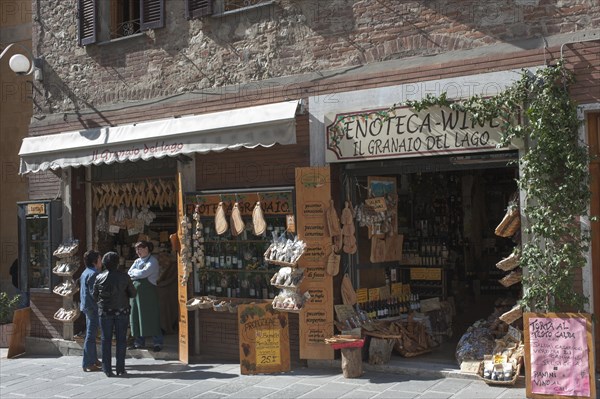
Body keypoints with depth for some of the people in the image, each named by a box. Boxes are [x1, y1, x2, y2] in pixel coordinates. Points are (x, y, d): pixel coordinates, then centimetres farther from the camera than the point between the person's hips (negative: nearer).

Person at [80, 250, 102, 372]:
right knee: (91, 335, -7)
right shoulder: (93, 274, -18)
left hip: (87, 307, 11)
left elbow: (82, 291, 20)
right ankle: (88, 364, -4)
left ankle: (93, 359, 28)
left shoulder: (85, 273, 14)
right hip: (93, 308, -11)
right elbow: (94, 293, -22)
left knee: (91, 334, 18)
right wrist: (99, 309, -18)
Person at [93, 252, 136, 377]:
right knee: (121, 339, 6)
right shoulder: (124, 277, -6)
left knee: (106, 340, 7)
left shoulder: (99, 278, -4)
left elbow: (95, 296, 3)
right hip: (122, 311, -1)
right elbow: (133, 293, 0)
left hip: (105, 312, 1)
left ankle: (107, 369, 6)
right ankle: (120, 368, 8)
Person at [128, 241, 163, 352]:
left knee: (150, 317, -5)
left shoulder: (152, 261, -6)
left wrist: (134, 272, -1)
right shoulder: (137, 261, 16)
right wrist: (138, 272, -10)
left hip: (148, 292, -7)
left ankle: (158, 343, 1)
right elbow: (129, 273, 6)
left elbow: (143, 273, -18)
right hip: (136, 291, 7)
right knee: (136, 317, 9)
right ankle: (139, 342, 19)